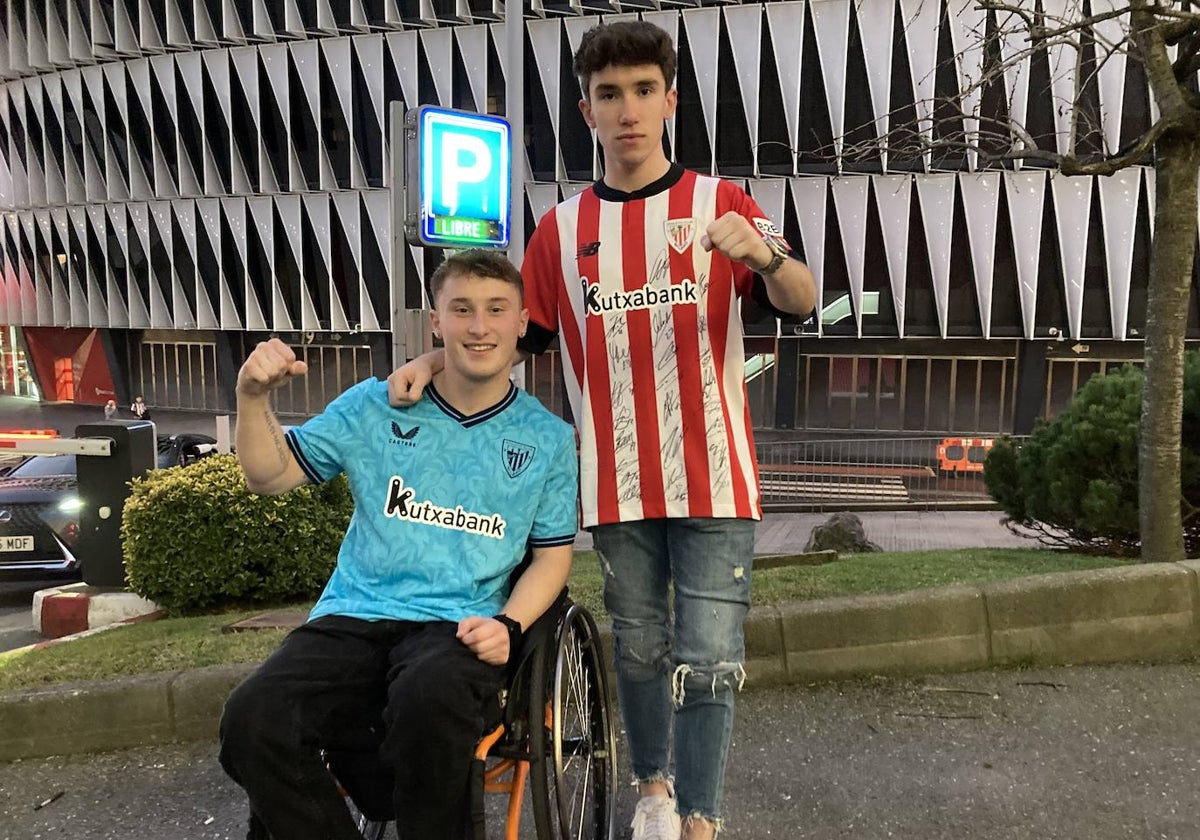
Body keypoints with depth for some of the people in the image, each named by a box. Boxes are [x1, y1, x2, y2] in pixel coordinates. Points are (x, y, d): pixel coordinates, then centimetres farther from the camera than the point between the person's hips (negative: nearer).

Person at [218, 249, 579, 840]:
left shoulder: (548, 437, 8)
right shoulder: (375, 407, 10)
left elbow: (552, 555, 11)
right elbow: (268, 476, 12)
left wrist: (508, 625, -8)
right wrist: (254, 398, -6)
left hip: (458, 629, -1)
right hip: (352, 619, 2)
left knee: (430, 697, -37)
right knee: (251, 723, -26)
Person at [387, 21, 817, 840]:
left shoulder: (721, 201, 1)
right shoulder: (562, 227, 8)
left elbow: (801, 299, -11)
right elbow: (519, 332, 12)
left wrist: (762, 253, -33)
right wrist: (435, 358, -4)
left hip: (714, 477, -2)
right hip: (618, 484, 3)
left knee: (709, 657, -1)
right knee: (639, 644, 16)